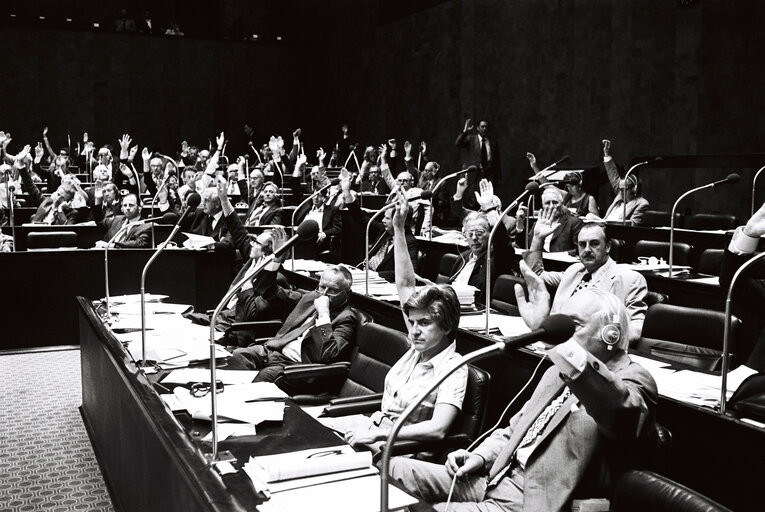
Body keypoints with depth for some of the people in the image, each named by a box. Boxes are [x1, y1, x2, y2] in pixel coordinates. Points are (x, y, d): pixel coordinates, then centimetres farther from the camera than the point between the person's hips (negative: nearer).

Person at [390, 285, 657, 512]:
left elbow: (617, 404, -37)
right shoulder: (560, 372, 17)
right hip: (496, 478, 8)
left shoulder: (635, 382, -10)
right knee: (395, 469, -6)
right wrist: (481, 456, 2)